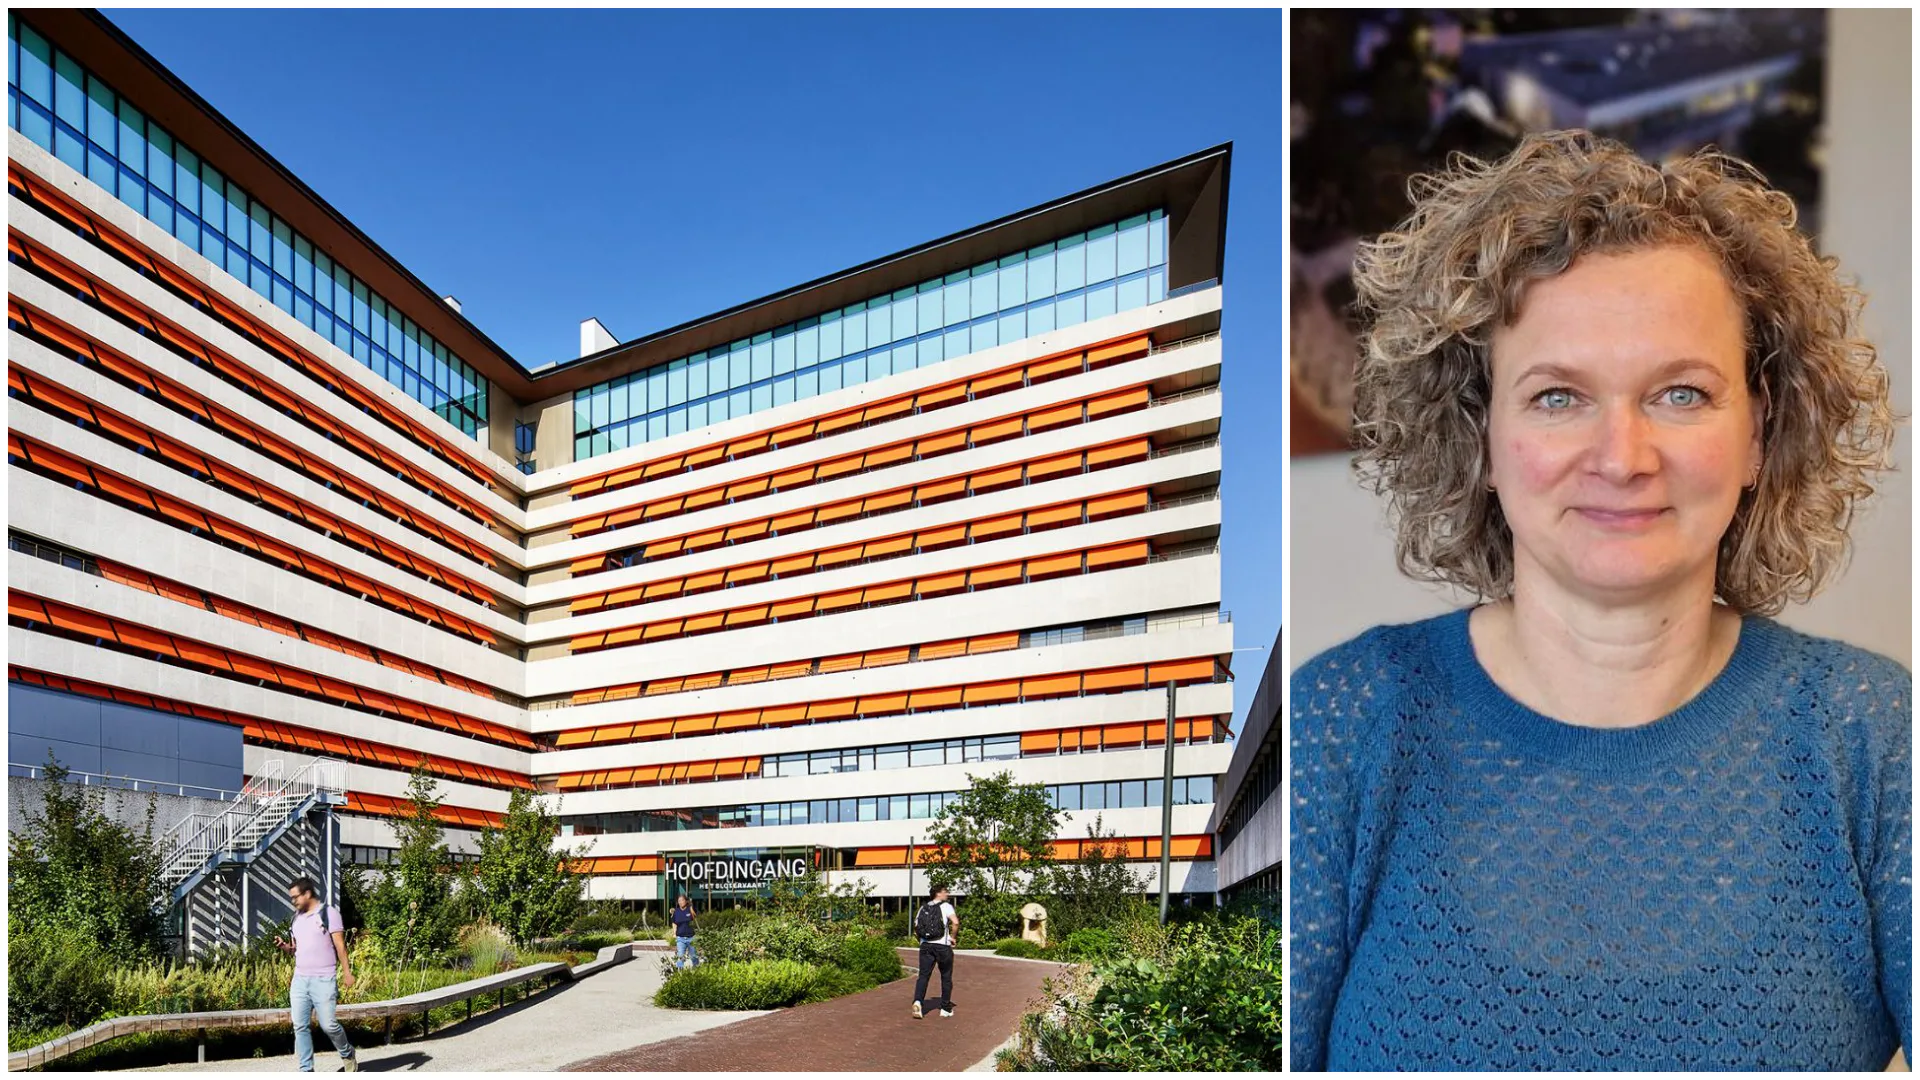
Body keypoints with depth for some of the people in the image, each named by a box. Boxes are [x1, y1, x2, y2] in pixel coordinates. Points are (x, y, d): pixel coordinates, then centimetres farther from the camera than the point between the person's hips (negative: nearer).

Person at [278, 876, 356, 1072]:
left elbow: (340, 944, -7)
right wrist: (287, 947, -3)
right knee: (300, 1026, 3)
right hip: (299, 979, 6)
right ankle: (306, 1070, 10)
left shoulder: (328, 913, -6)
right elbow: (298, 947, 20)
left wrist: (347, 972, -11)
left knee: (328, 1025, -4)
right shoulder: (297, 917, 13)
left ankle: (348, 1055, 20)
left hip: (323, 980, -6)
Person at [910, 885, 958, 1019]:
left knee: (923, 975, 0)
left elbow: (916, 929, 11)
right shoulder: (945, 906, -3)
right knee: (946, 977, 11)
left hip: (926, 946, 4)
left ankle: (918, 1001, -22)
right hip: (943, 946, -4)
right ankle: (945, 1008, 17)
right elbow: (955, 922, -19)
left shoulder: (923, 908, 12)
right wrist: (953, 937, -6)